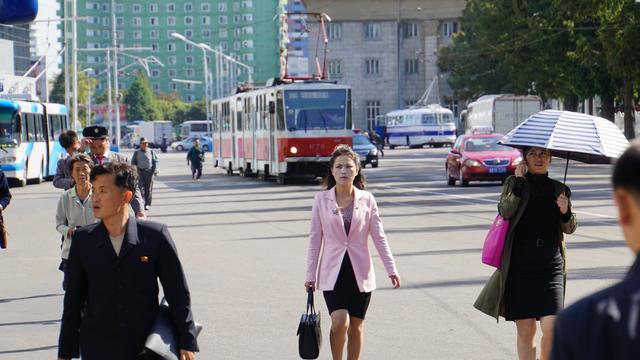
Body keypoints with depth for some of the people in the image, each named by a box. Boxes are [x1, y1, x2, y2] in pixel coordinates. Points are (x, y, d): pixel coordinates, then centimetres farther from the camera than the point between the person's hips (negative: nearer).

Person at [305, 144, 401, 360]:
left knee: (356, 328, 6)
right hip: (333, 273, -1)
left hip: (360, 272, 1)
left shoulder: (367, 200, 2)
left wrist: (391, 269, -4)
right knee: (340, 322, -18)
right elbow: (315, 239, 4)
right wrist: (311, 275, 3)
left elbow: (378, 236, 3)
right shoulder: (321, 200, 0)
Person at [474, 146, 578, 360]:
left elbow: (569, 228, 13)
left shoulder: (559, 189, 11)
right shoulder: (513, 183, 6)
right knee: (525, 329, 3)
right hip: (520, 264, -1)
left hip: (551, 264, 1)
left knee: (552, 328, -12)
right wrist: (519, 182, -12)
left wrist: (565, 212, -6)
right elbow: (505, 211, -11)